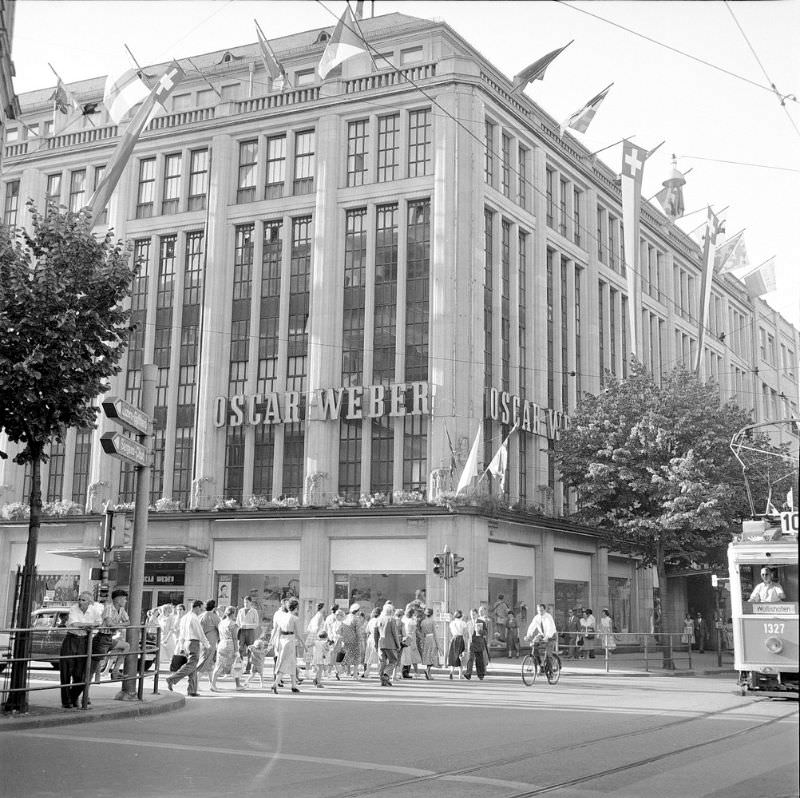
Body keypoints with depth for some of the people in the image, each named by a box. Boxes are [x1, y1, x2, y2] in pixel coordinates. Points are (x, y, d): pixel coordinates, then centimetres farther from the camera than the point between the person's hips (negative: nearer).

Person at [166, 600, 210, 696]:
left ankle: (192, 690, 6)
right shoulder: (194, 618, -13)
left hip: (186, 643, 9)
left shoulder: (184, 618, 14)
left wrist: (180, 648, 19)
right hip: (194, 644, -9)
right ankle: (172, 679, -23)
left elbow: (181, 634, 16)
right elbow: (200, 633, -11)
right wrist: (205, 644, 2)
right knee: (190, 666, -12)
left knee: (193, 668, 10)